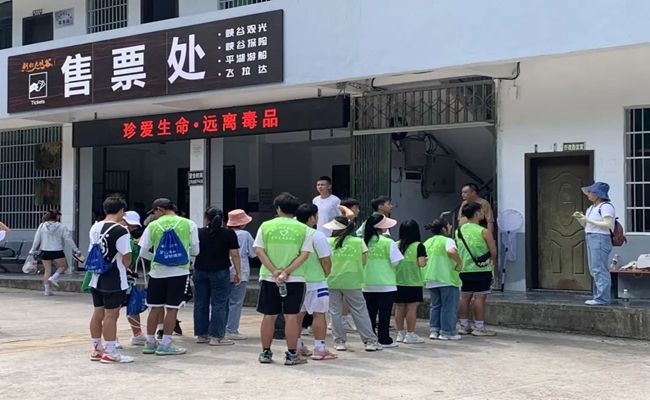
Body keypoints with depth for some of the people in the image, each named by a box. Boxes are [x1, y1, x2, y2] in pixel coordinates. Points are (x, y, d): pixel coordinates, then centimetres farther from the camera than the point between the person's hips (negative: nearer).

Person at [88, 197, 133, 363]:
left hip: (96, 278, 8)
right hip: (114, 281, -8)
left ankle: (97, 349, 23)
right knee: (111, 315, -3)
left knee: (98, 313, 14)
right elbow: (126, 256, -14)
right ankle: (110, 352, 1)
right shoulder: (121, 231, -16)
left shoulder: (95, 228, 7)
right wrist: (124, 268, 6)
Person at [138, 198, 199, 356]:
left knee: (155, 308, 10)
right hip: (179, 272, -1)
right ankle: (165, 345, 4)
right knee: (172, 309, 2)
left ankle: (150, 343, 17)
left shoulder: (152, 226, 0)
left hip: (157, 272, 2)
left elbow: (143, 251, 4)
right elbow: (195, 251, 5)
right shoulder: (189, 224, 0)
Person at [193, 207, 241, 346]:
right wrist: (238, 273, 0)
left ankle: (201, 335, 17)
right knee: (219, 304, 0)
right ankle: (216, 336, -2)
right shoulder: (229, 234, -5)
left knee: (201, 303, 11)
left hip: (200, 271, 4)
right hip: (220, 272, -4)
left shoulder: (199, 233, 3)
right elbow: (234, 255, -7)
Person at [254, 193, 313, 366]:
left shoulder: (266, 226, 3)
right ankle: (291, 355, 5)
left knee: (269, 316, 9)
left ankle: (266, 353, 16)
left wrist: (274, 271, -10)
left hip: (269, 278, 1)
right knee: (291, 317, 2)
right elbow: (305, 254, -8)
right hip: (294, 279, -1)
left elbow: (259, 250, -4)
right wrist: (287, 272, -12)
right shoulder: (302, 229, 1)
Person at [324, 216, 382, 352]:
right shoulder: (359, 242, -2)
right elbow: (363, 262, 1)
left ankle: (339, 341, 13)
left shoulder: (328, 242, -3)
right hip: (352, 282, 0)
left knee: (336, 312, 10)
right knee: (360, 312, 5)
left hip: (332, 281, 0)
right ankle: (369, 340, 5)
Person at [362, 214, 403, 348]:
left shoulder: (365, 241, 0)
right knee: (384, 313, 3)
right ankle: (384, 339, 7)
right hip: (386, 285, -4)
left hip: (368, 285, 4)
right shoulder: (388, 243, -11)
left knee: (370, 313, 11)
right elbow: (395, 262, -10)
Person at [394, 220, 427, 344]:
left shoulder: (396, 245, 4)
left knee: (399, 308, 10)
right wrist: (425, 261, 7)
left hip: (397, 281, 5)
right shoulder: (418, 246, -8)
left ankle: (400, 333, 18)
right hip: (413, 282, -5)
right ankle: (410, 334, 0)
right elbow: (421, 263, -14)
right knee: (412, 308, -1)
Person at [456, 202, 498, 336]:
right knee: (480, 297, -2)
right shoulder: (484, 232, -11)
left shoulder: (459, 230, 6)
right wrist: (493, 262, 10)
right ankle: (479, 327, -1)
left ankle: (464, 326, 16)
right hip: (481, 270, -6)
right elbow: (493, 251, -9)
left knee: (464, 297, 10)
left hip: (464, 270, 6)